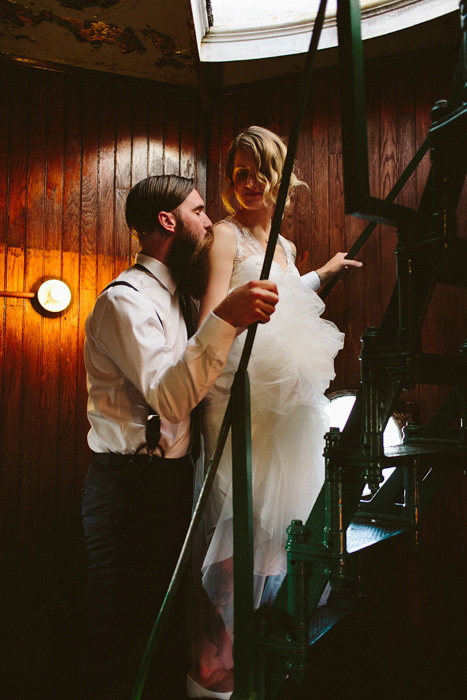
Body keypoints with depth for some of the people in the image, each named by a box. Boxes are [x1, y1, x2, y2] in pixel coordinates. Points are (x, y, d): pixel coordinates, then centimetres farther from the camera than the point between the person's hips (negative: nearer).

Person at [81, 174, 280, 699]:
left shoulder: (174, 295, 17)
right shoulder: (126, 298, -14)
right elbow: (170, 396, -26)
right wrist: (225, 319, -35)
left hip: (170, 478, 9)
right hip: (130, 488, -9)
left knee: (171, 630, 18)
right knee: (127, 648, 1)